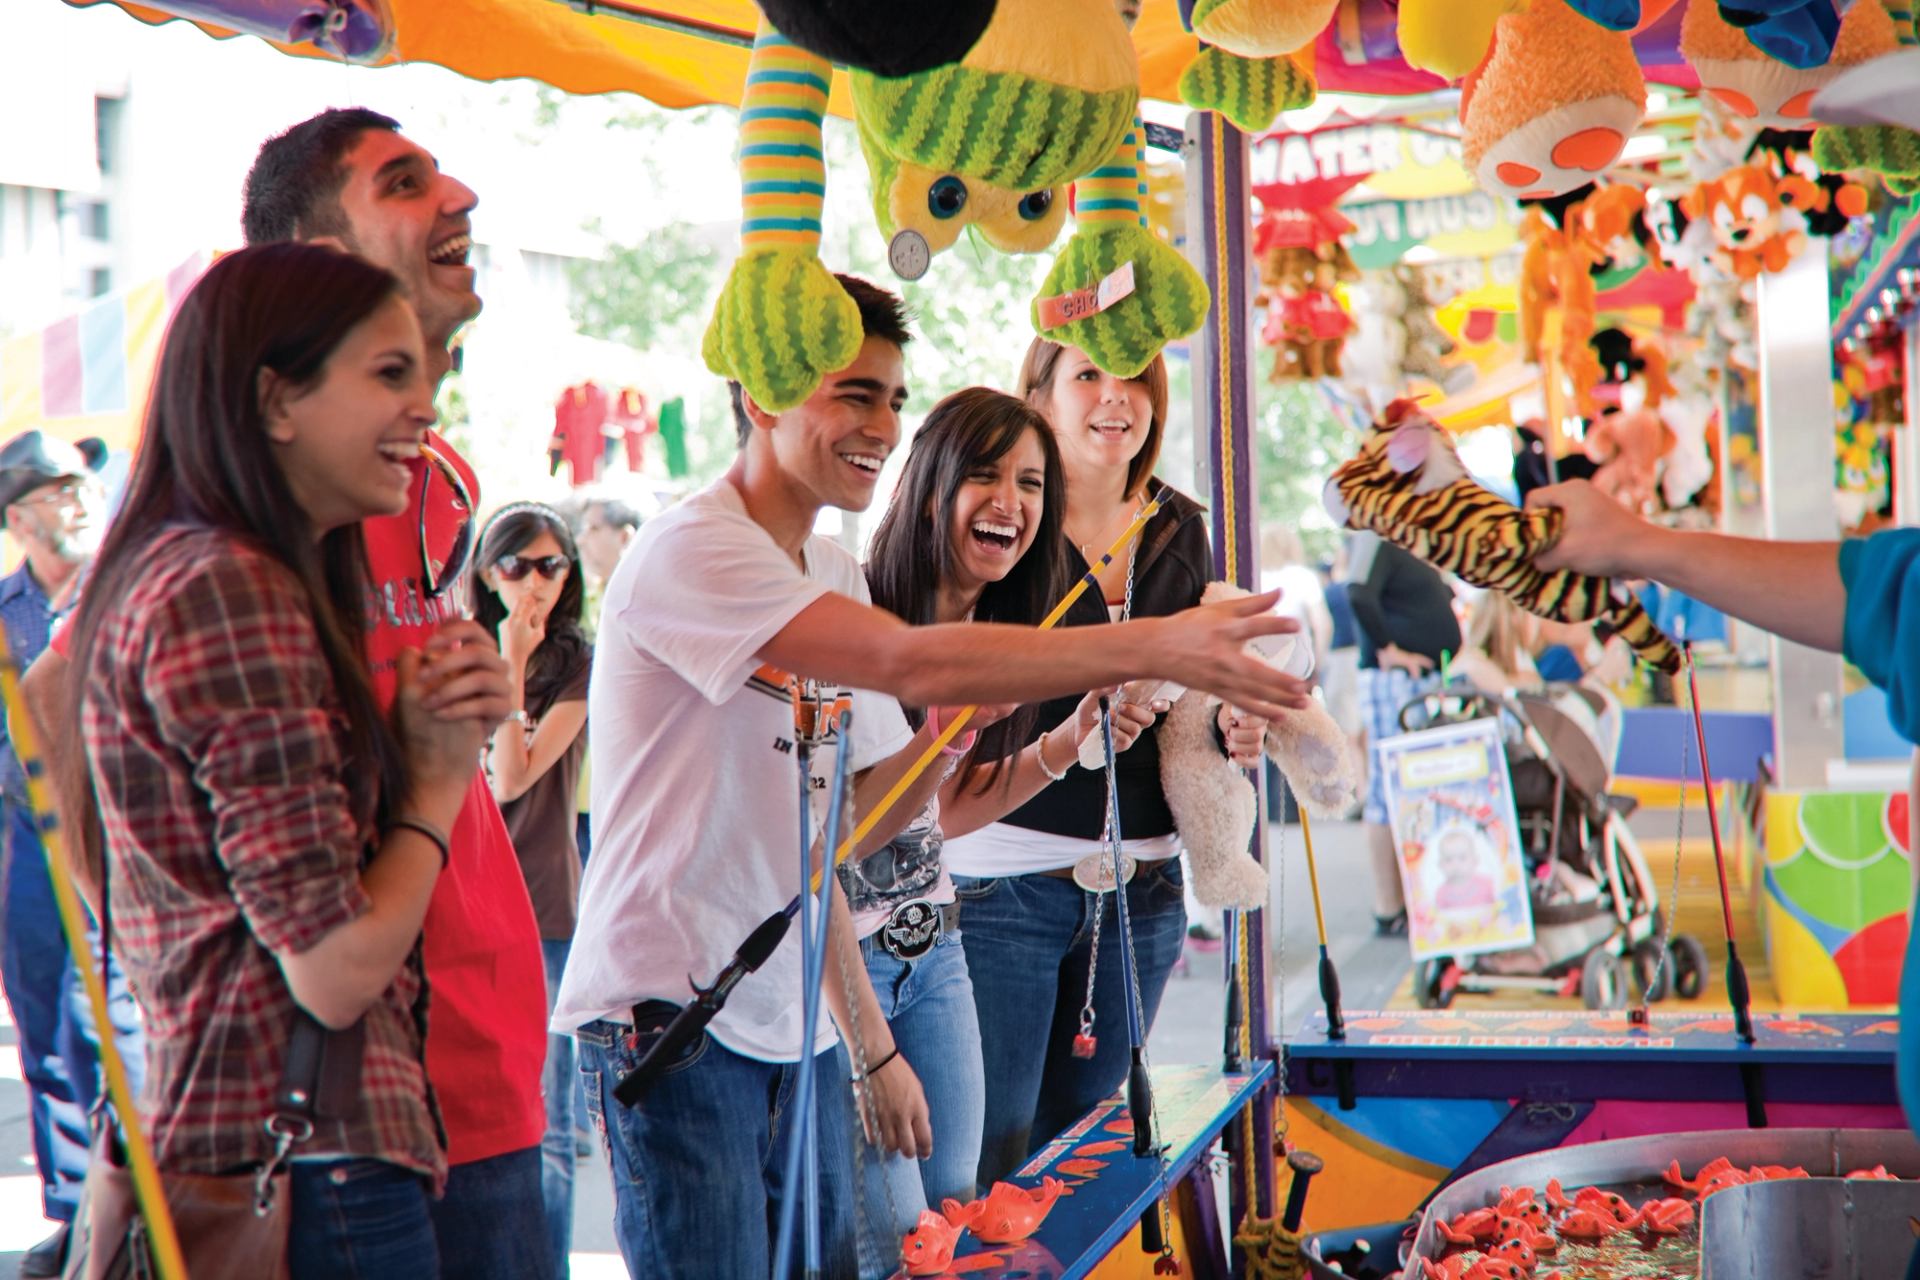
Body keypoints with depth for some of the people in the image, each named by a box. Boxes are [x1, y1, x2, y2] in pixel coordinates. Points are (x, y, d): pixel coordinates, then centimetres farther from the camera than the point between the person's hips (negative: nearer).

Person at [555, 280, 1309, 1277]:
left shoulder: (835, 575, 13)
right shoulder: (690, 551, -15)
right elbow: (911, 664, -28)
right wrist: (1158, 645, -30)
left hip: (795, 1024, 8)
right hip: (673, 1018, -8)